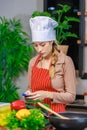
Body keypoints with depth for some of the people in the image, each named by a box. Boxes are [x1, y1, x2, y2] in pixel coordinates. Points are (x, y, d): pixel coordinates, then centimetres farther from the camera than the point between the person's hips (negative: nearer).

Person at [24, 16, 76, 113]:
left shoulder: (65, 61, -4)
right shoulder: (33, 62, 9)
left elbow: (71, 96, -4)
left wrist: (48, 95, -14)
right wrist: (29, 94, 1)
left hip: (56, 112, -4)